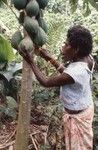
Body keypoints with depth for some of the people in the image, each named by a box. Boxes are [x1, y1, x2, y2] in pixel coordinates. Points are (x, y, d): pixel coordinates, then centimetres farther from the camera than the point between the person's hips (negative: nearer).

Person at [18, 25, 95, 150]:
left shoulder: (75, 71, -37)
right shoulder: (87, 58, -10)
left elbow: (45, 82, -25)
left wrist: (31, 62, -17)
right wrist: (51, 59, 4)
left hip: (76, 115, -8)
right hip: (85, 108, 8)